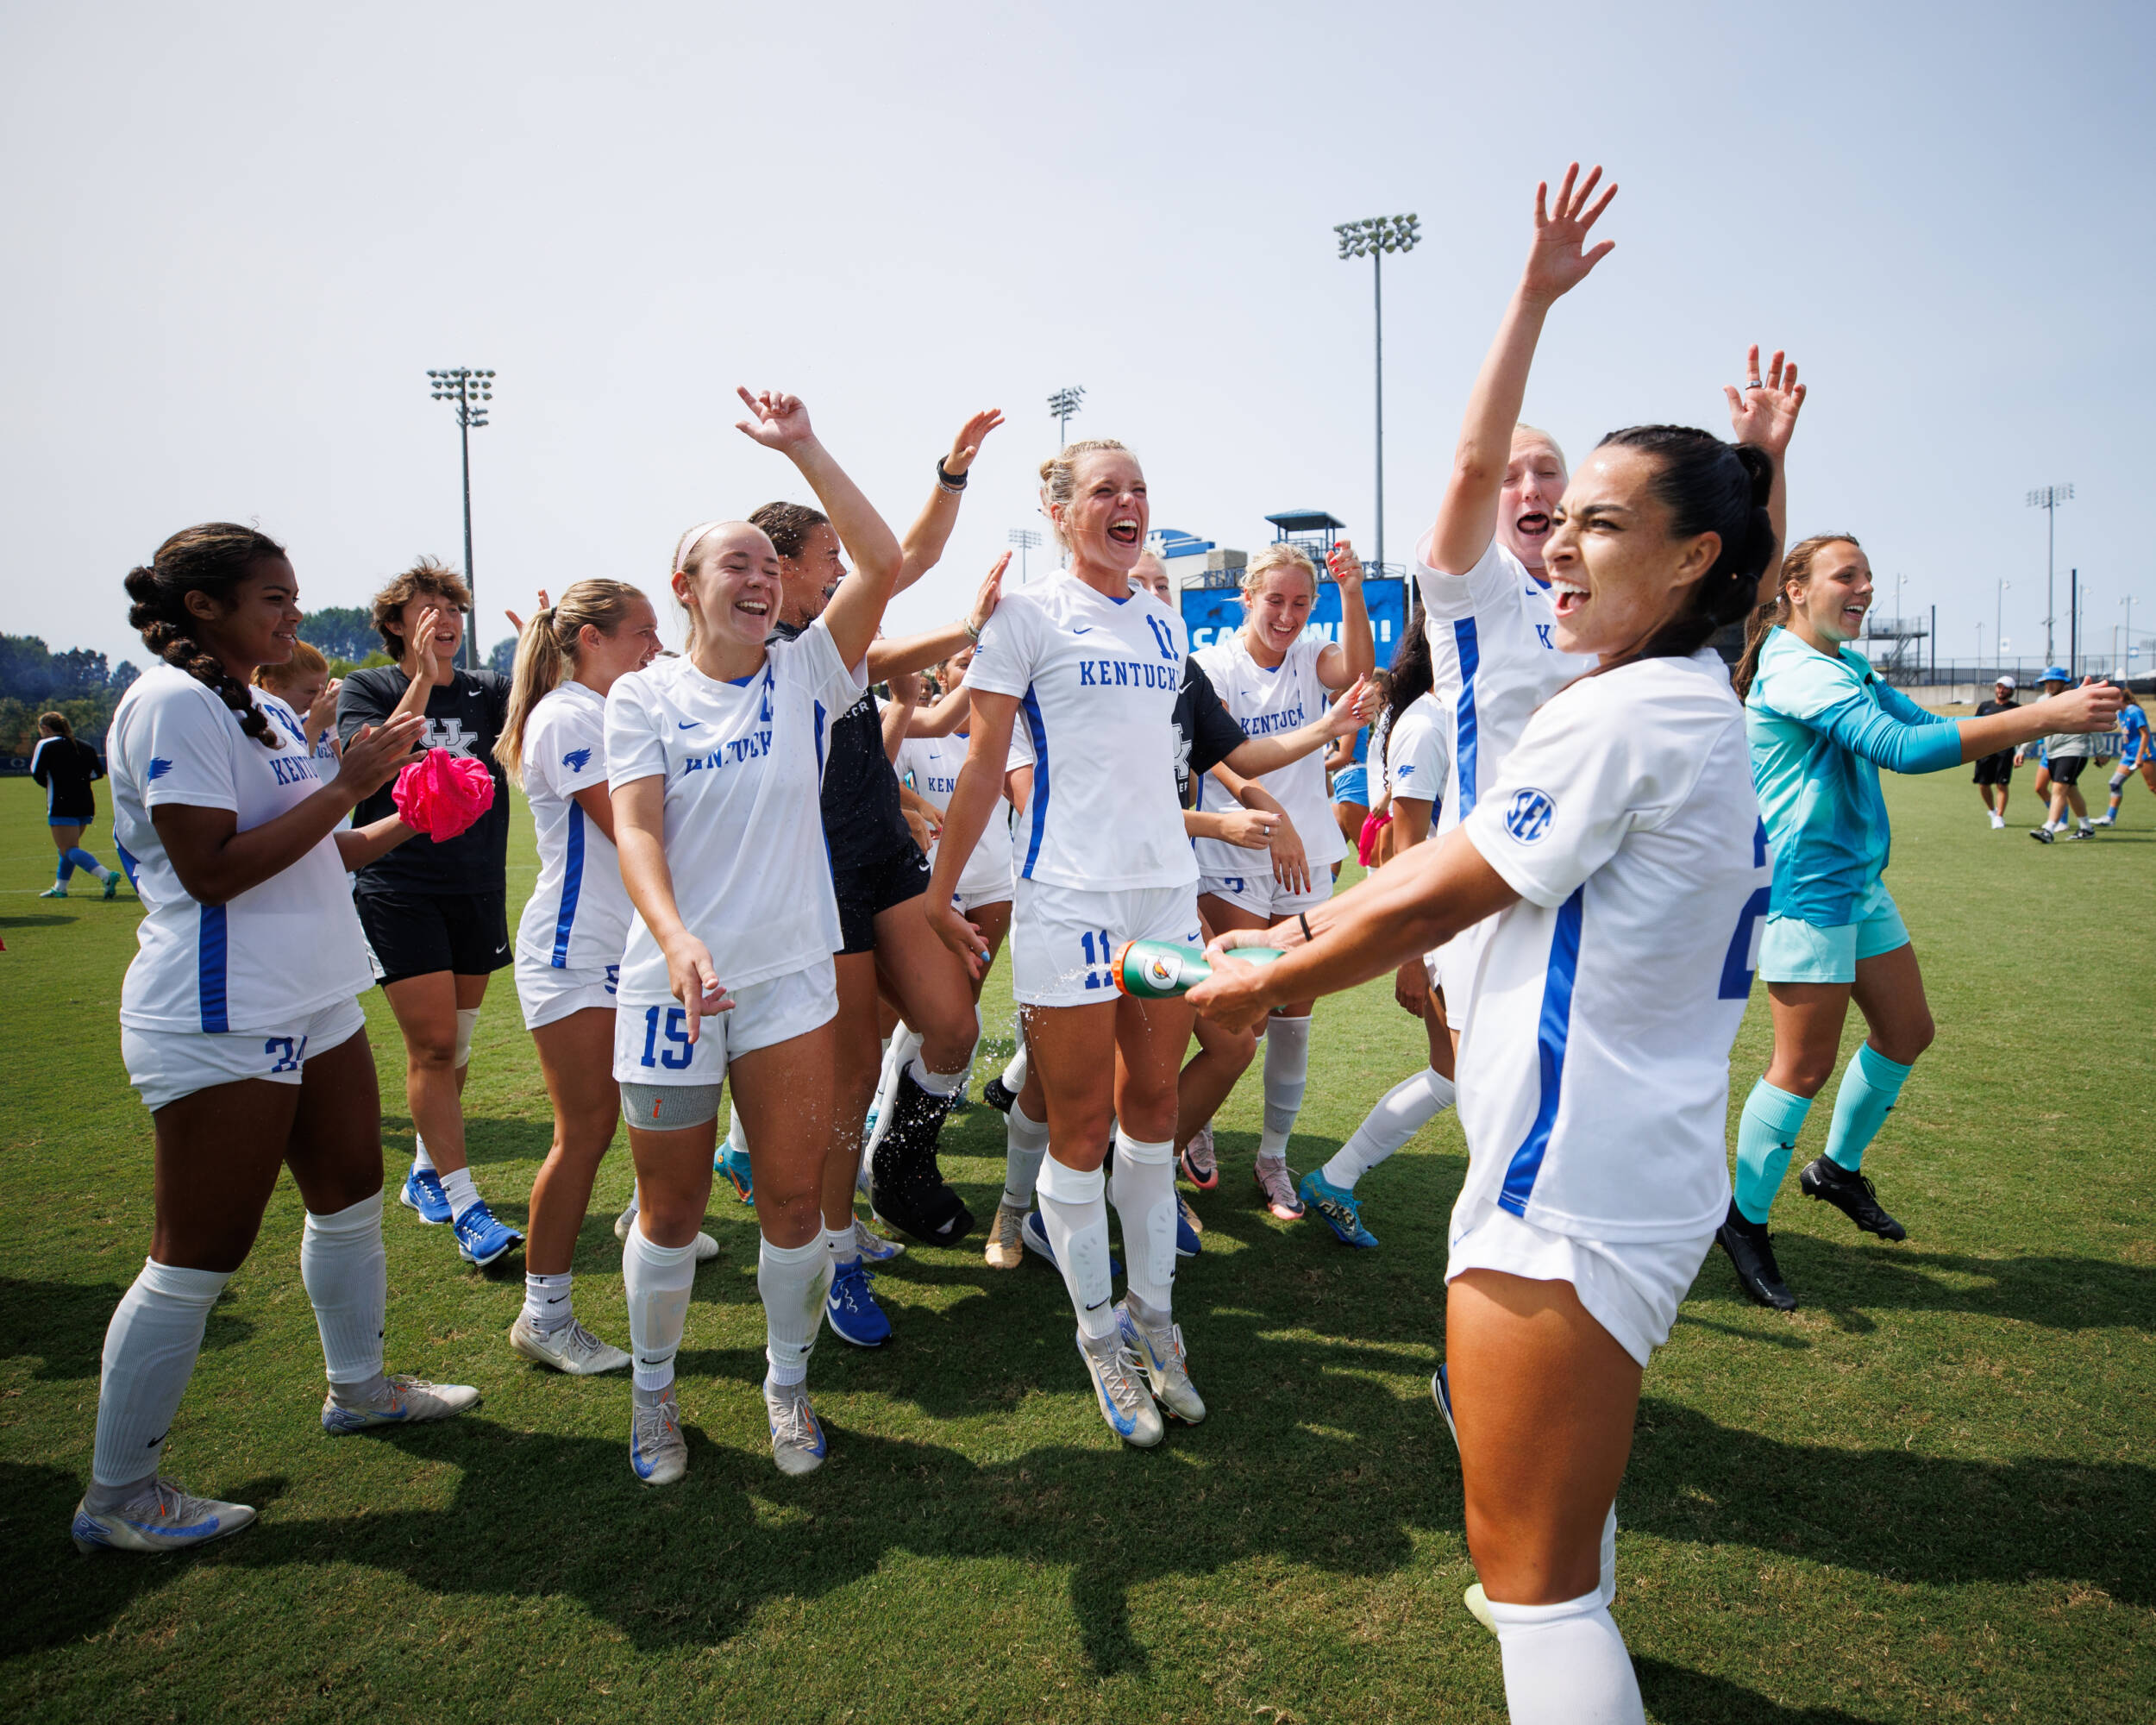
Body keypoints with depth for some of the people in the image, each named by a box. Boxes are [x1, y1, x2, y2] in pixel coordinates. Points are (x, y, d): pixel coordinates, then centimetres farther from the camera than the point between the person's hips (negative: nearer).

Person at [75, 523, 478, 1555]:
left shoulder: (266, 709, 13)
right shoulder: (173, 704, -16)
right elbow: (212, 870, -23)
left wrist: (405, 819, 7)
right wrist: (347, 787, -19)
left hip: (311, 1004, 9)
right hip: (218, 1025, -9)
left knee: (350, 1197, 19)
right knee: (198, 1258, 0)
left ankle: (359, 1386, 39)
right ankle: (116, 1498, 16)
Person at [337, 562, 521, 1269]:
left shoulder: (484, 689, 9)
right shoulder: (367, 689, 1)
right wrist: (422, 678, -18)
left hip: (479, 889, 4)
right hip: (400, 887, -4)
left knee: (454, 1043, 13)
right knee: (432, 1044, -9)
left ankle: (425, 1173, 31)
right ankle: (464, 1208, -3)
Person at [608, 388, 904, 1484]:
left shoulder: (806, 675, 3)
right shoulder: (643, 696, 0)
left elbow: (884, 565, -9)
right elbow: (635, 829, -12)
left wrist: (803, 449, -10)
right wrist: (675, 938, -29)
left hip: (790, 977, 1)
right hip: (670, 980, -1)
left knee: (793, 1198, 6)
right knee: (671, 1209, 10)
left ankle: (787, 1382, 28)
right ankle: (654, 1388, 33)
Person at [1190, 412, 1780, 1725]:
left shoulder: (1620, 715, -20)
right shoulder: (1703, 710, 11)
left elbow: (1431, 901, -15)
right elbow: (1458, 865, 11)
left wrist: (1262, 985, -2)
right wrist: (1298, 933, 11)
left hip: (1573, 1192, -11)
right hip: (1646, 1168, 11)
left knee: (1530, 1567, 2)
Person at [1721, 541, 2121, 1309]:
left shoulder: (1846, 665, 14)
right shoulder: (1794, 670, -19)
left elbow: (1924, 725, 16)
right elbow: (1902, 748, -29)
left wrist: (2053, 713, 1)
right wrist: (2043, 717, -30)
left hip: (1859, 883, 10)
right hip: (1806, 891, -10)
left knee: (1905, 1031, 16)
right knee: (1806, 1066, -6)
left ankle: (1839, 1168, 35)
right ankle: (1745, 1222, 9)